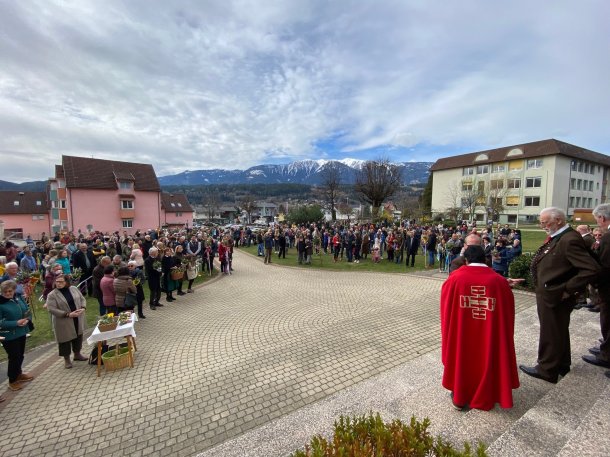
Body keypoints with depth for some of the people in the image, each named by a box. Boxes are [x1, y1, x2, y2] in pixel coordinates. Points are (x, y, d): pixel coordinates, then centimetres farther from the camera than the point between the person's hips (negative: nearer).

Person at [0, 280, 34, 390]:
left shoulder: (18, 298, -1)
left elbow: (27, 311, 8)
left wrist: (27, 319, -10)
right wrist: (16, 323, -24)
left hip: (21, 332, 6)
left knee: (20, 355, 20)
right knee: (14, 357, 4)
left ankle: (18, 374, 41)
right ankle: (12, 381, 23)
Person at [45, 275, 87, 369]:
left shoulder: (74, 289, 1)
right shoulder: (52, 295, -10)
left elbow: (82, 299, 7)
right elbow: (51, 309, -16)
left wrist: (83, 308, -12)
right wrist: (68, 314, -22)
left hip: (78, 320, 4)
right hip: (63, 323, -4)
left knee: (78, 337, 15)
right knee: (65, 339, 6)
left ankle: (77, 354, 34)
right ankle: (67, 359, 23)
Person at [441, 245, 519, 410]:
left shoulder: (454, 279, -11)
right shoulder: (500, 282, -9)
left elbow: (445, 312, -1)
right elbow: (508, 317, 0)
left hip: (460, 337, 0)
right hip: (490, 339, 1)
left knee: (461, 360, 19)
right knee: (486, 361, 22)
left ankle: (459, 397, 32)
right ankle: (484, 398, 37)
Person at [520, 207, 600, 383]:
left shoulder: (570, 240, -24)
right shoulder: (557, 237, 4)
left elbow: (591, 270, -27)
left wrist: (567, 290, -22)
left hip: (553, 296, -9)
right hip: (548, 292, 9)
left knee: (551, 333, 6)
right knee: (559, 330, 23)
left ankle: (547, 370, 23)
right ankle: (562, 365, 42)